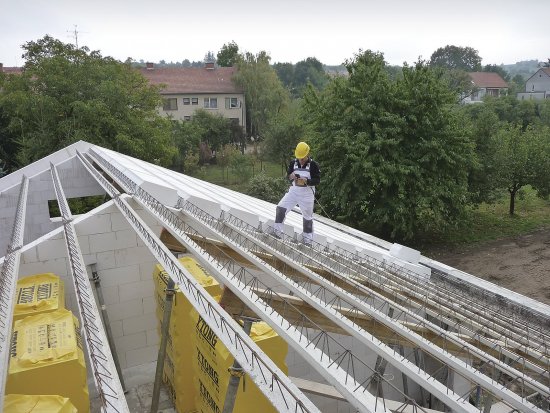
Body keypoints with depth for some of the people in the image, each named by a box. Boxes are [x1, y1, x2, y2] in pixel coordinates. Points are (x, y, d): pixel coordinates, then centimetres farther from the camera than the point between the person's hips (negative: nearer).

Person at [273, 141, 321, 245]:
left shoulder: (313, 165, -12)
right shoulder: (293, 163, 1)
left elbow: (317, 180, -13)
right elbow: (288, 174, 9)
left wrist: (306, 181, -30)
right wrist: (291, 176, -16)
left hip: (307, 193, -4)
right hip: (294, 190, 4)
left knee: (307, 216, 8)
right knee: (280, 207, -8)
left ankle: (307, 239, 23)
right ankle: (277, 231, 3)